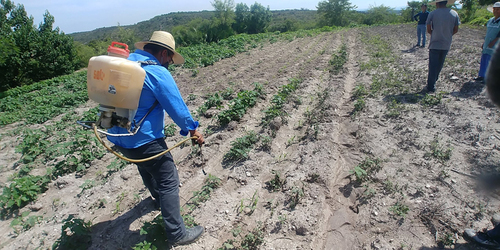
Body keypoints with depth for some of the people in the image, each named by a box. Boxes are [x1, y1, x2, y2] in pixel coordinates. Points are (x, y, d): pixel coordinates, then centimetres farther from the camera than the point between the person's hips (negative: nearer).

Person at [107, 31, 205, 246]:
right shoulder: (158, 73, -19)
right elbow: (177, 106, -15)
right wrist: (192, 129, -2)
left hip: (118, 137, 9)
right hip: (143, 140, -9)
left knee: (146, 166, 31)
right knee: (168, 181, 1)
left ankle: (159, 197, 58)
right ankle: (177, 234, 10)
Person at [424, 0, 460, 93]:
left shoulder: (432, 14, -8)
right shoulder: (454, 14, 3)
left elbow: (428, 30, -6)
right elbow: (455, 30, 6)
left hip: (435, 44, -4)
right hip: (446, 44, 4)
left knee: (433, 66, -1)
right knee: (439, 65, 19)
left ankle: (430, 87, -2)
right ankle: (433, 81, 32)